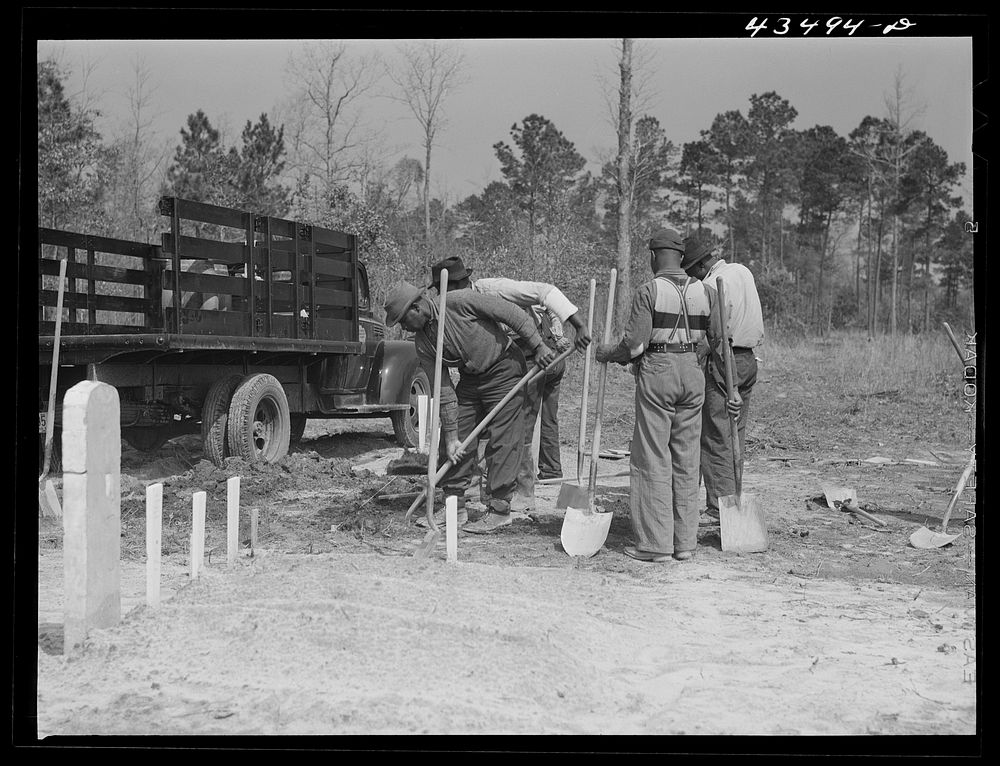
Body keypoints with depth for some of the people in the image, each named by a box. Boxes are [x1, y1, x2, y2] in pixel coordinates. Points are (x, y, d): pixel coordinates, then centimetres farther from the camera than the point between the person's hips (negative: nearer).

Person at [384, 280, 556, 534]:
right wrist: (451, 436, -7)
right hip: (470, 379, 7)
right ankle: (454, 505, 14)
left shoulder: (459, 302, -24)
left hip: (504, 371, -7)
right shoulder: (422, 343, -5)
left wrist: (538, 346, -18)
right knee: (455, 442, 3)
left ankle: (499, 510, -1)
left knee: (503, 441, -7)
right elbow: (443, 391, -4)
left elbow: (513, 314, -19)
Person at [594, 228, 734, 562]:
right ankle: (685, 542, 15)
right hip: (692, 374, 5)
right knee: (686, 460, 10)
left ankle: (655, 543, 3)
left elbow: (634, 343, -12)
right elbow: (720, 340, 6)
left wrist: (606, 353, 5)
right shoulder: (704, 292, 6)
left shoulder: (648, 291, -8)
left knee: (653, 459, 1)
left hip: (656, 373, -5)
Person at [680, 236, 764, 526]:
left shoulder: (710, 285, -14)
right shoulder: (744, 271, 12)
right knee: (736, 436, 13)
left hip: (722, 360, -8)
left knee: (715, 438, -4)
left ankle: (719, 507, -4)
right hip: (749, 360, 8)